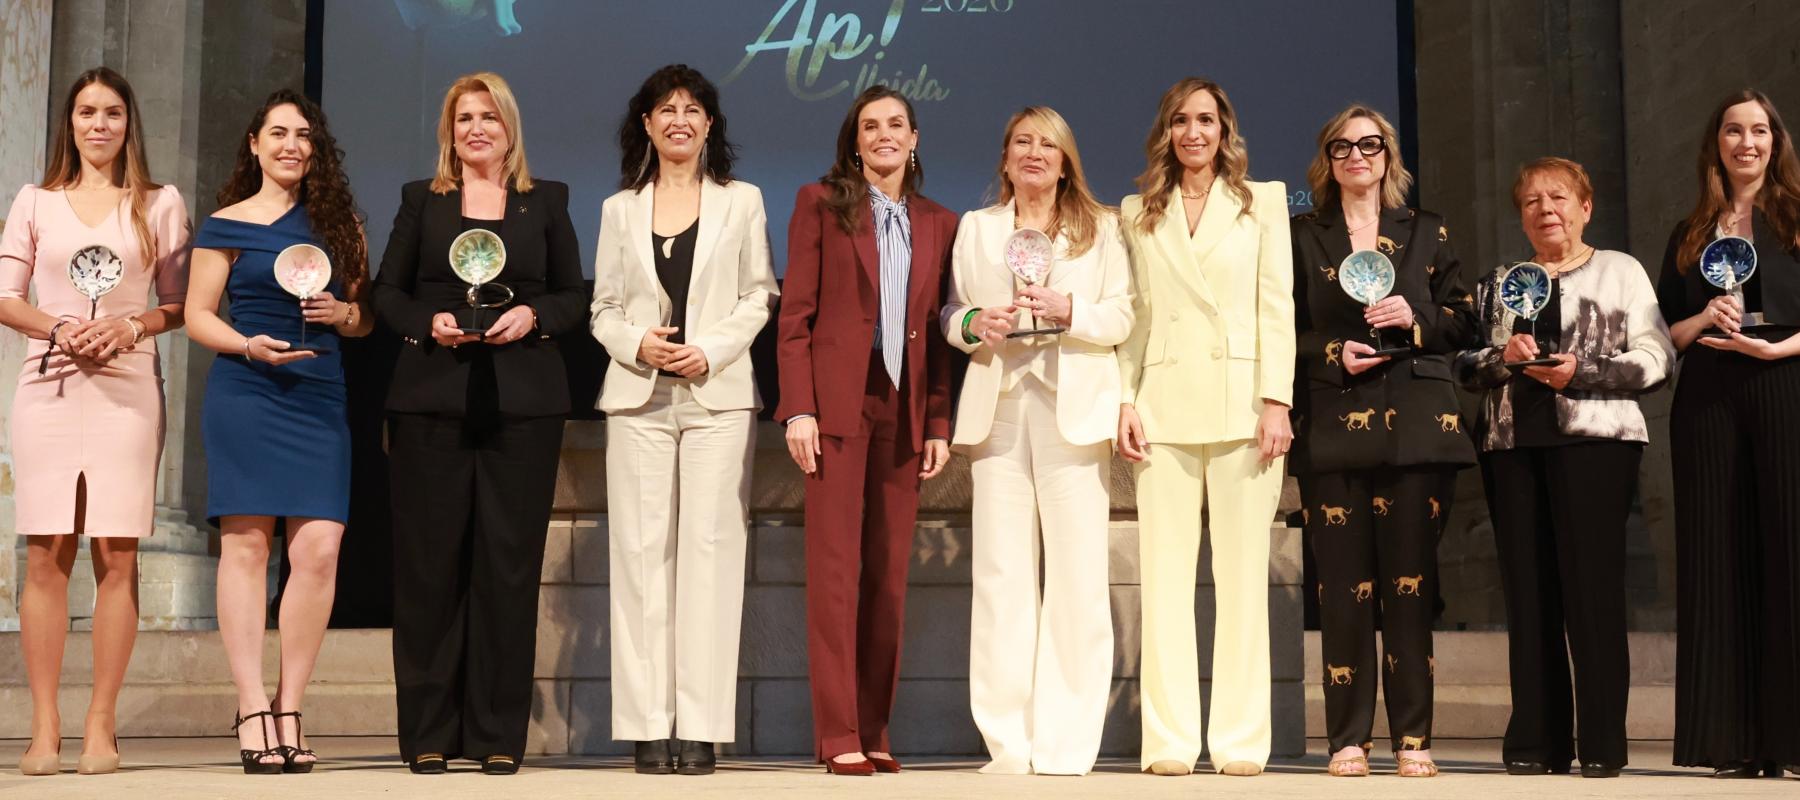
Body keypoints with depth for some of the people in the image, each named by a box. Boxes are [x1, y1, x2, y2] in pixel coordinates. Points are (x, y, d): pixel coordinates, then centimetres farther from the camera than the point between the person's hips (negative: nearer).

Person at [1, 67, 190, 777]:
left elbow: (181, 303, 8)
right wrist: (57, 327, -9)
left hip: (126, 388, -1)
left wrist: (131, 326, -10)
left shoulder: (160, 204, 11)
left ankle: (101, 728, -1)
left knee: (116, 556, -5)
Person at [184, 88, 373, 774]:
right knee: (246, 544, -5)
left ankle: (288, 710, -1)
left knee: (319, 550, -8)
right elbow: (197, 314, 4)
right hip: (245, 395, -3)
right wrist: (249, 345, -13)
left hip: (320, 399, 3)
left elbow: (365, 317, 18)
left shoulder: (338, 223, 15)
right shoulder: (227, 225, 6)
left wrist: (343, 314, -4)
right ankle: (252, 709, -3)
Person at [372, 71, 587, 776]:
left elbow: (574, 296, 11)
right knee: (430, 560, -2)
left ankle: (500, 736, 5)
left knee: (509, 561, -2)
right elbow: (386, 291, 11)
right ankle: (428, 733, 6)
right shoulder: (421, 200, 14)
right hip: (432, 399, 0)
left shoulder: (546, 201, 14)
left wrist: (533, 315, -8)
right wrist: (427, 321, -8)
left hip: (523, 401, 0)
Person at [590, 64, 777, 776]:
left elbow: (759, 296, 5)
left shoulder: (741, 202, 10)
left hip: (717, 395, -1)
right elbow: (603, 308, 12)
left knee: (709, 550, -5)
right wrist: (636, 342, -9)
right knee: (642, 552, -3)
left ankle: (701, 729, -3)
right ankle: (648, 726, 0)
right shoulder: (619, 209, 14)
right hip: (638, 397, 1)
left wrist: (709, 350, -10)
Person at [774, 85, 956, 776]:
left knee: (889, 572, 4)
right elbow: (794, 314, 0)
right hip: (839, 400, -3)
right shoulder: (821, 203, 5)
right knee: (836, 565, -5)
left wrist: (939, 423, 5)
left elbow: (937, 332, 13)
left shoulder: (938, 224, 15)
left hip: (906, 407, 4)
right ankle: (838, 736, -2)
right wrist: (798, 408, -10)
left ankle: (874, 731, 10)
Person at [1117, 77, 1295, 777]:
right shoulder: (1138, 213, 15)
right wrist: (1125, 401, -1)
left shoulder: (1263, 201, 11)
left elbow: (1276, 305, 3)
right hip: (1165, 407, 1)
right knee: (1165, 575, -1)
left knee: (1242, 575, -1)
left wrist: (1275, 401, -6)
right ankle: (1170, 740, 2)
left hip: (1241, 404, -1)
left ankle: (1241, 740, 3)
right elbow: (1131, 317, 11)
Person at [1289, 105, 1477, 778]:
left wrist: (1414, 321, -8)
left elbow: (1463, 322, 10)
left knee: (1410, 581, -2)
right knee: (1344, 584, -3)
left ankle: (1413, 739, 4)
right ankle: (1349, 740, 2)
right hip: (1333, 426, 0)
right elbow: (1284, 332, 7)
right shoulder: (1302, 236, 12)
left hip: (1412, 425, 1)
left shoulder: (1426, 232, 14)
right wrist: (1333, 354, -10)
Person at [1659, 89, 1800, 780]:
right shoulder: (1690, 236, 16)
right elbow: (1662, 334, 12)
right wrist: (1704, 320, -5)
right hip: (1709, 402, 3)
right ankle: (1736, 739, 3)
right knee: (1721, 559, 1)